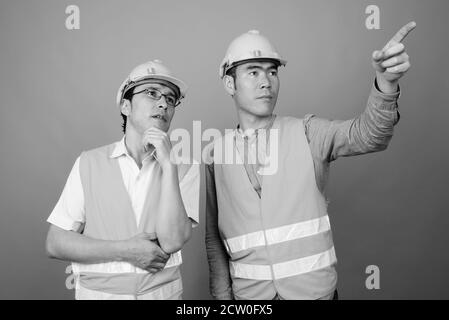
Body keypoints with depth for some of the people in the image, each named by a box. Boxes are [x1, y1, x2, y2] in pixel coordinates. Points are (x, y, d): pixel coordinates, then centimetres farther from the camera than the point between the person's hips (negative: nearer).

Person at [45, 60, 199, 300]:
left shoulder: (184, 167, -7)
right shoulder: (89, 163, -6)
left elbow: (172, 241, -18)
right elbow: (56, 243, -5)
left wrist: (168, 165, -22)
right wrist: (124, 250, -16)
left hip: (163, 291, 1)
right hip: (96, 291, 0)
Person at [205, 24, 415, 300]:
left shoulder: (307, 133, -5)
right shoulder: (217, 153, -2)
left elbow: (366, 135, -22)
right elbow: (214, 237, 3)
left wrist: (386, 84, -39)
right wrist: (222, 294, 1)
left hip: (314, 288, 0)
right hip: (249, 293, 1)